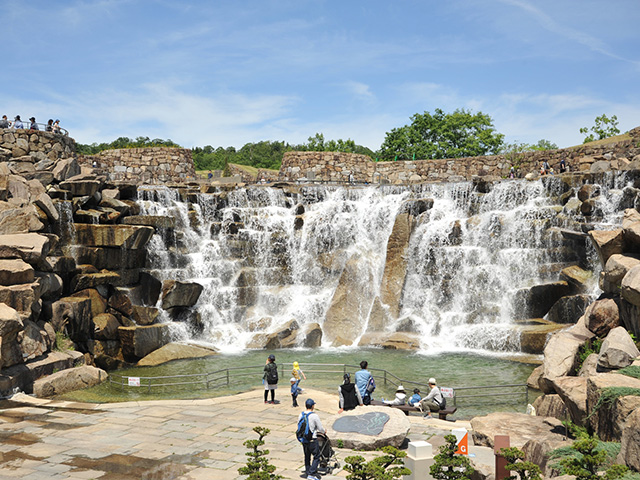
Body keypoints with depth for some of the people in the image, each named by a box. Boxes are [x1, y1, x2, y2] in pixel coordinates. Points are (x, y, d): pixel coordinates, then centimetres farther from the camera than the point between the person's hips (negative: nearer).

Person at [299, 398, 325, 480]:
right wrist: (323, 431, 14)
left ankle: (307, 472, 29)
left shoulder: (301, 415, 0)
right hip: (312, 440, -6)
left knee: (307, 456, 20)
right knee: (316, 456, 4)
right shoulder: (315, 416, -17)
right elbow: (321, 429, -10)